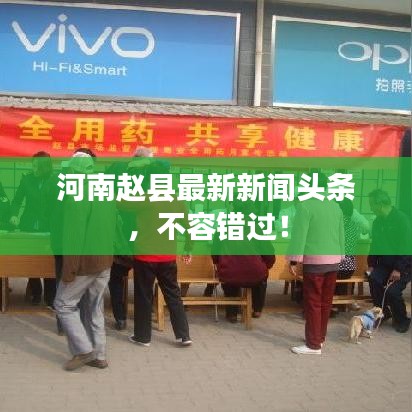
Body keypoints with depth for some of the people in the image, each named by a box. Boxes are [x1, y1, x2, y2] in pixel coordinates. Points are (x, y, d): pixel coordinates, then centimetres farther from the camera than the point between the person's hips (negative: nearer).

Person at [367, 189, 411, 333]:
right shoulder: (377, 221, 6)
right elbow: (375, 244, 13)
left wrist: (399, 269, -23)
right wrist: (371, 264, 3)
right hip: (384, 263, 6)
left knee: (392, 291, -22)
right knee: (373, 280, -21)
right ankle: (383, 313, -1)